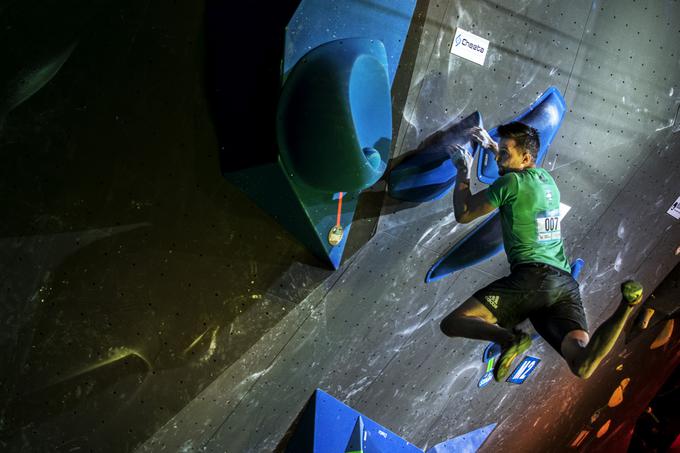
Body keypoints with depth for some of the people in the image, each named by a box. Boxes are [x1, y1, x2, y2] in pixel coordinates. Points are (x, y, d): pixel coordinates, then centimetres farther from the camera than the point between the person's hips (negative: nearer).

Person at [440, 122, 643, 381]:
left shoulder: (511, 182, -1)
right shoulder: (547, 178, 21)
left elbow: (463, 214, 8)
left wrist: (463, 170, 19)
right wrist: (491, 145, 48)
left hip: (532, 278, -7)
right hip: (566, 283, 7)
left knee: (452, 323, -6)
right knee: (582, 366, -9)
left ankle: (508, 338, -30)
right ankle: (626, 304, -25)